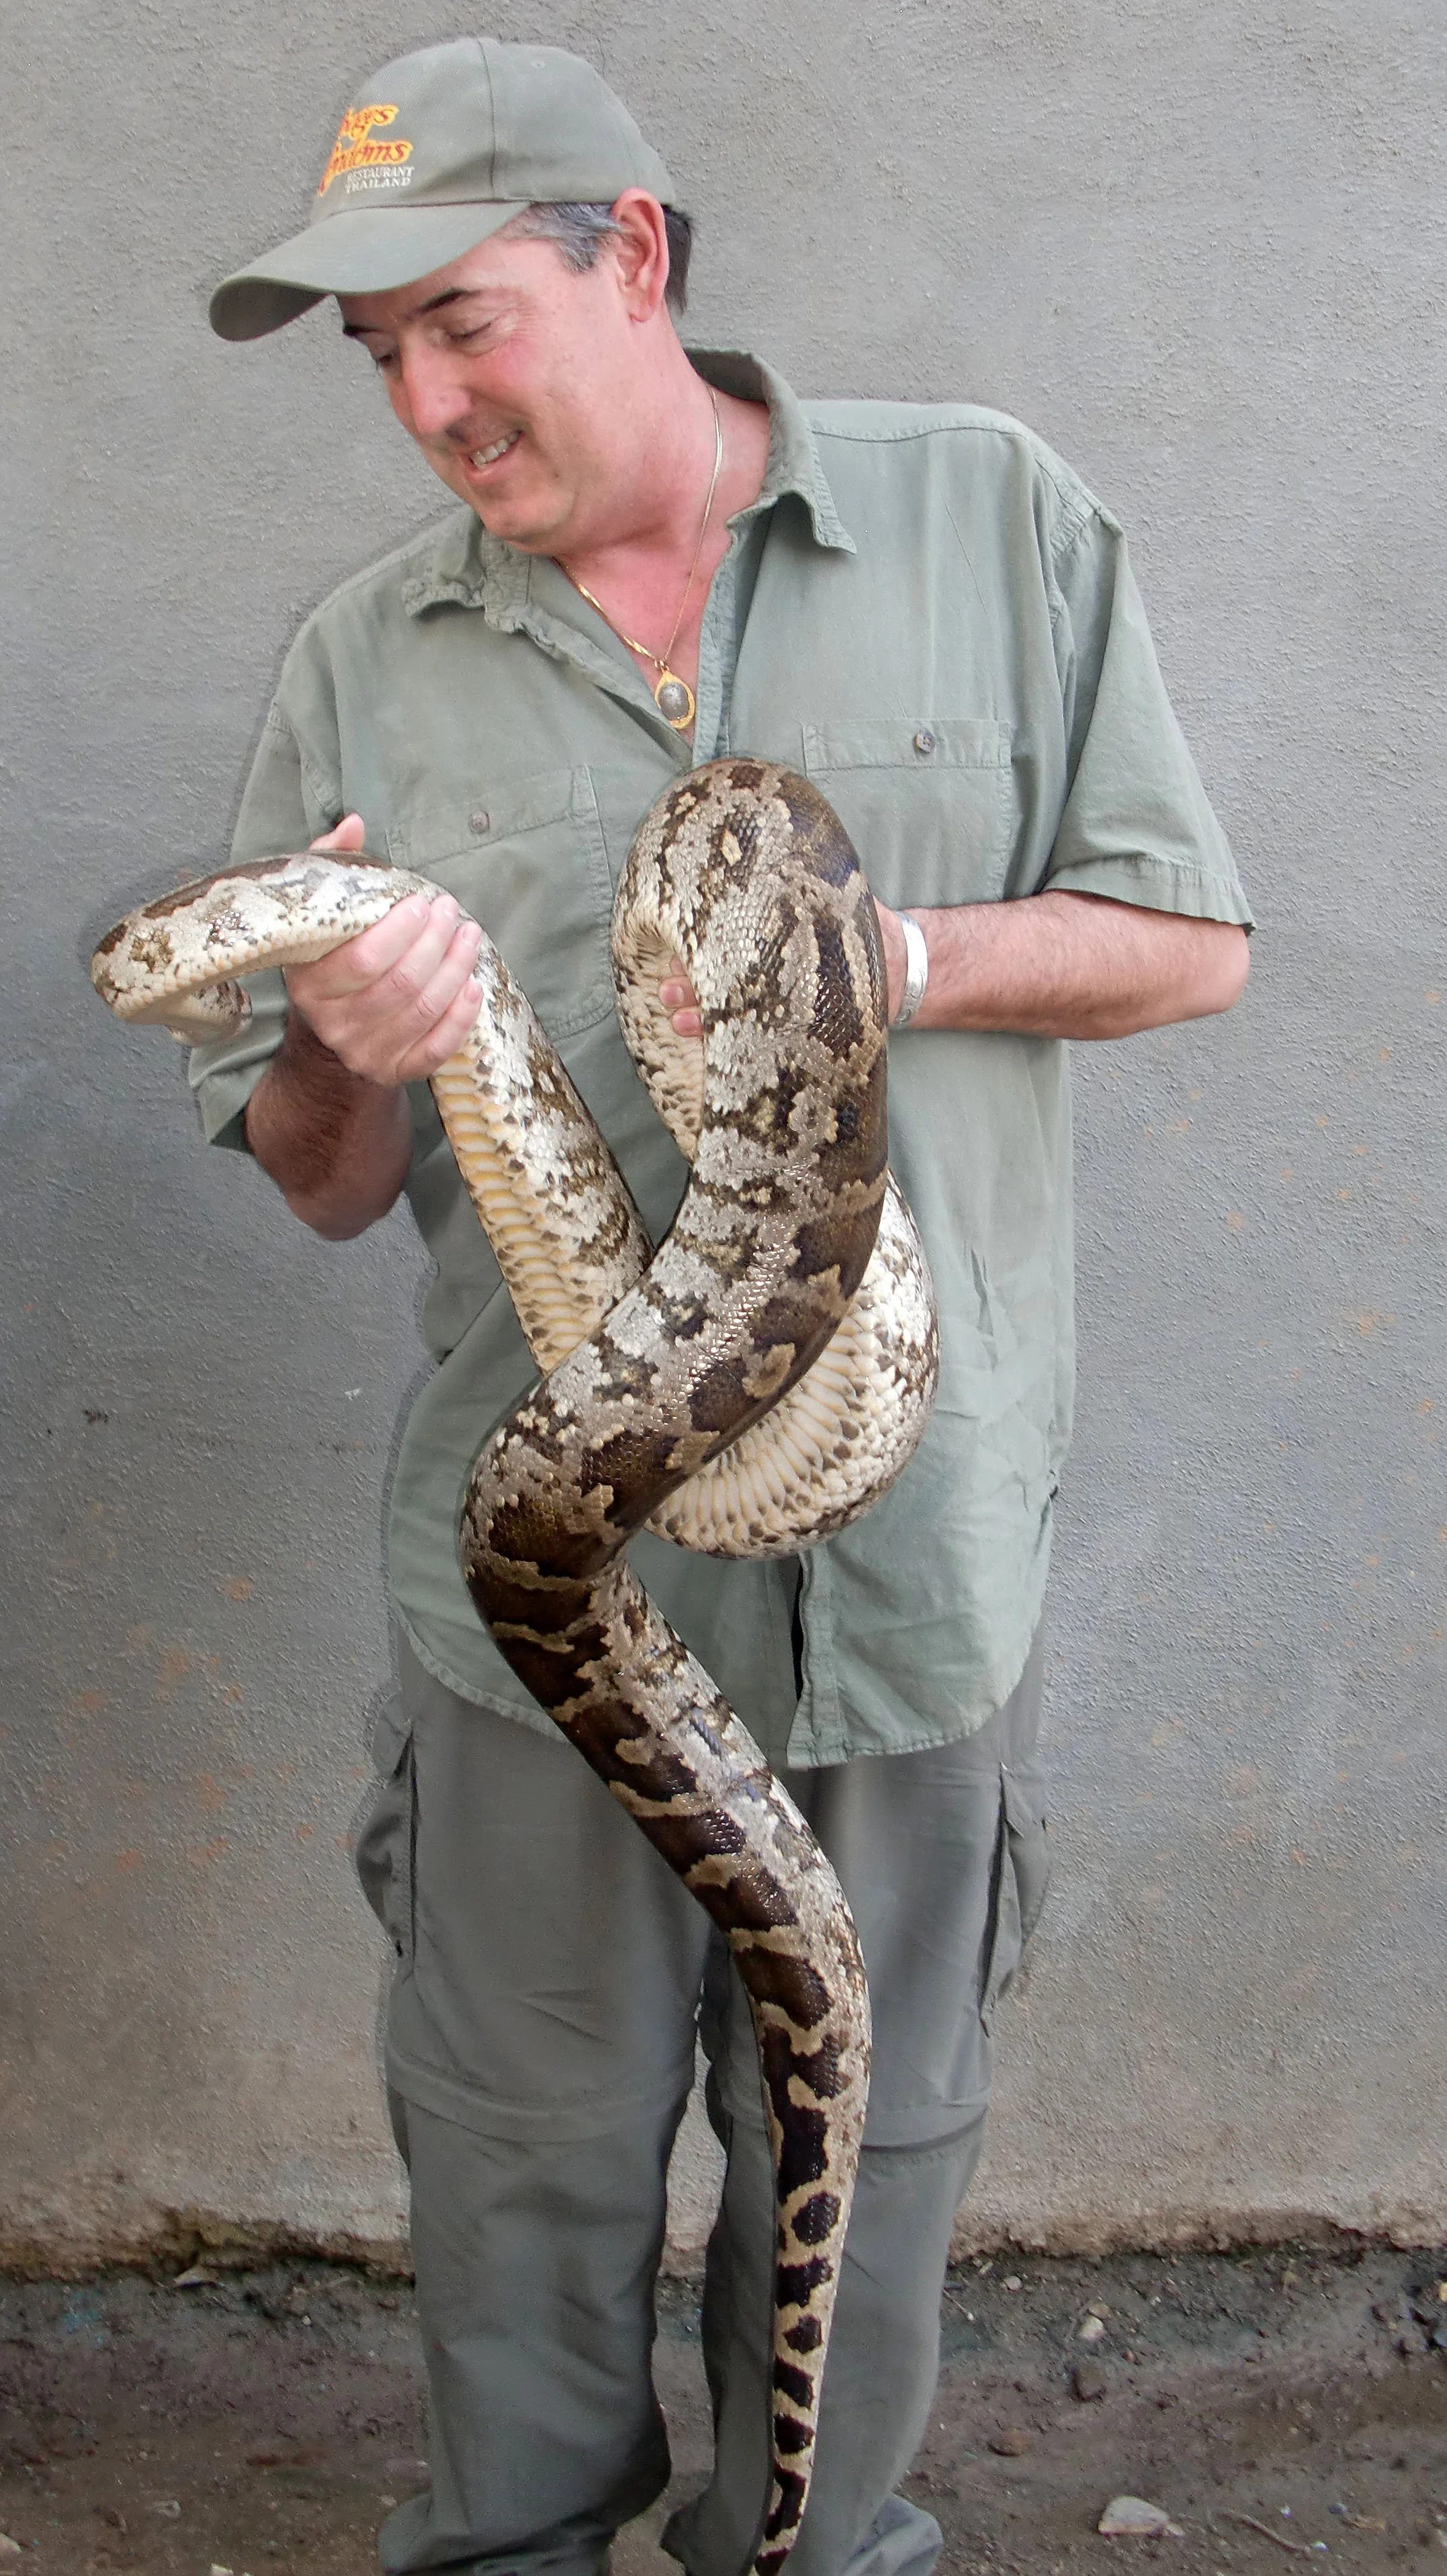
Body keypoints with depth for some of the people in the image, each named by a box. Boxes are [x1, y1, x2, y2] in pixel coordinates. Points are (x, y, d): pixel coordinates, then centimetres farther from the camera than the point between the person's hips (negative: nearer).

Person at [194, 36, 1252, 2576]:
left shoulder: (988, 514, 0)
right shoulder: (364, 660, 3)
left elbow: (1187, 938, 1)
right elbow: (322, 1179, 5)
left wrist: (881, 958, -16)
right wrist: (355, 1057, -19)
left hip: (913, 1532, 0)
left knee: (866, 2128, 17)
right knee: (526, 2140, 14)